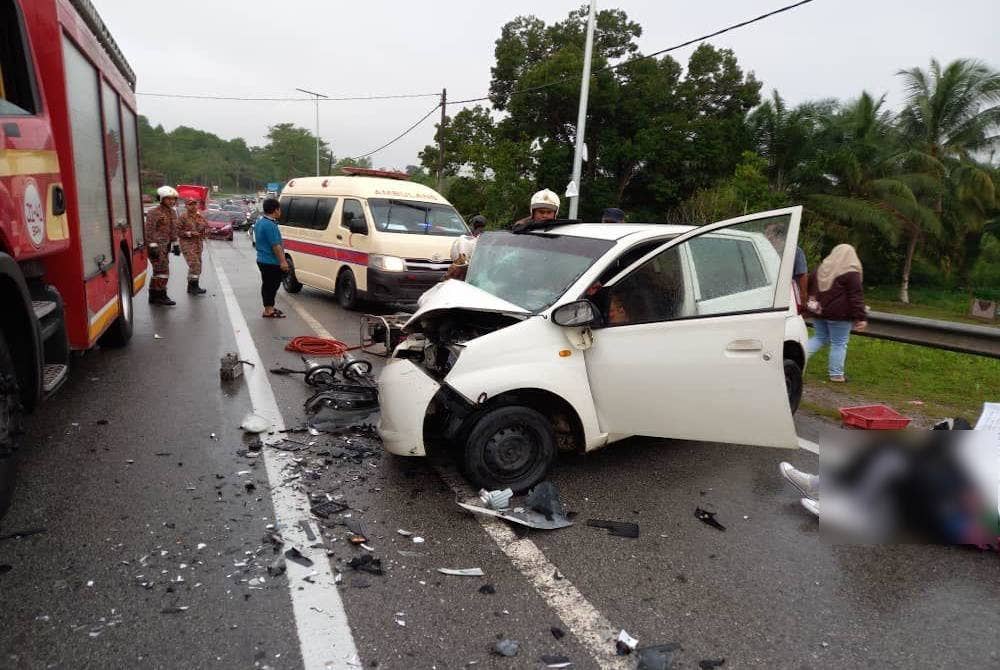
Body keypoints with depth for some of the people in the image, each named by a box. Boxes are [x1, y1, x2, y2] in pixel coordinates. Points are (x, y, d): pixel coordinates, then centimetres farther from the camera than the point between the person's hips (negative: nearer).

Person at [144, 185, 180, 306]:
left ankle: (154, 296, 23)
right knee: (162, 270, -12)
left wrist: (175, 244, 18)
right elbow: (149, 231, -16)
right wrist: (152, 246, -21)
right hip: (156, 245, -9)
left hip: (165, 245, 9)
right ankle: (160, 296, -7)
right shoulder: (154, 213, -12)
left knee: (158, 271, 14)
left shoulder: (172, 213, 14)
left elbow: (173, 230, 21)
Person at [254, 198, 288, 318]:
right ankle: (268, 311, 2)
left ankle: (269, 308, 26)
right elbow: (276, 246, -23)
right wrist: (283, 261, -20)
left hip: (262, 259, 10)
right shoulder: (270, 225, -20)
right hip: (271, 262, -10)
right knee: (271, 286, -3)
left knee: (267, 285, 17)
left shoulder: (259, 222, 14)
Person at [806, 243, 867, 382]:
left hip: (819, 312, 6)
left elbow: (808, 287, 17)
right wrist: (861, 317, -13)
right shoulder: (851, 273, -9)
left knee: (819, 338, 18)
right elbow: (856, 297, -12)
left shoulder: (821, 269, 11)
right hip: (839, 314, -6)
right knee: (839, 344, 2)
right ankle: (836, 374, 7)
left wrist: (808, 306, 25)